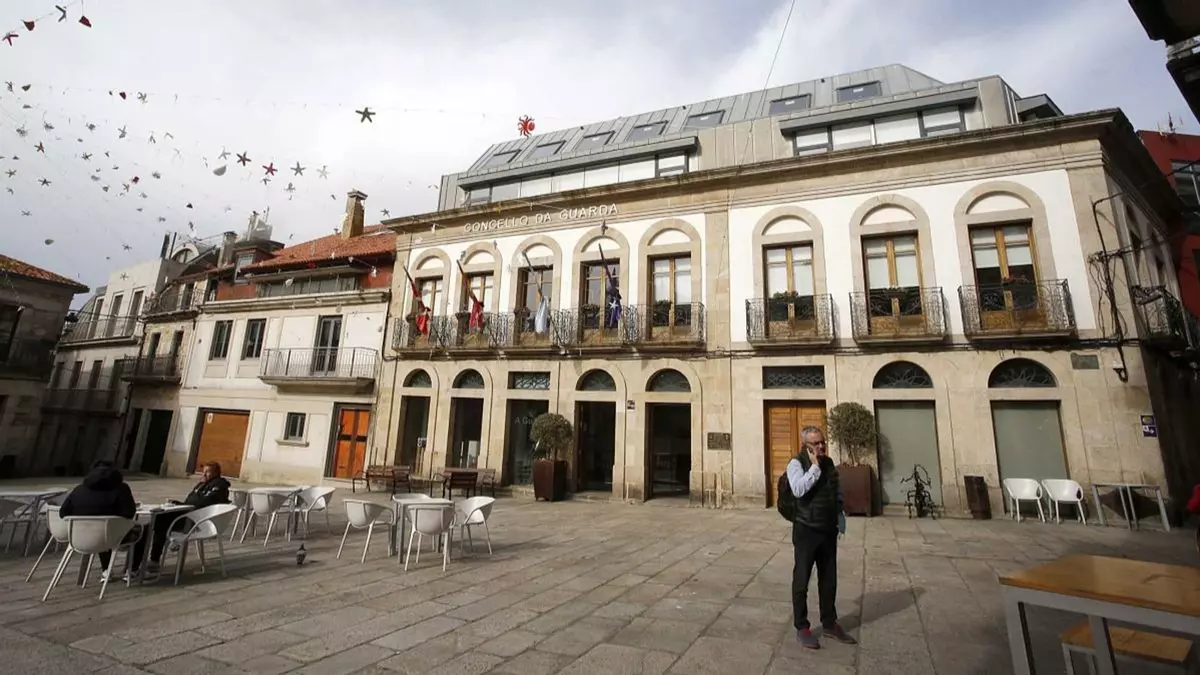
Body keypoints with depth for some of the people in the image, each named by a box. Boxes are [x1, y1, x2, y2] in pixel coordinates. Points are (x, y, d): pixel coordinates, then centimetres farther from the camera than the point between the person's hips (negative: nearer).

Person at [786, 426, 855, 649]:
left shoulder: (829, 463, 8)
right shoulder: (797, 463, -12)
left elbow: (837, 492, 19)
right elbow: (798, 490, -28)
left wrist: (840, 520, 13)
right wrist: (815, 466, -22)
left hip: (828, 530, 6)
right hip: (806, 531, -6)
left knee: (829, 580, 17)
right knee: (801, 580, 4)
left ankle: (829, 624, 32)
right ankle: (802, 627, 17)